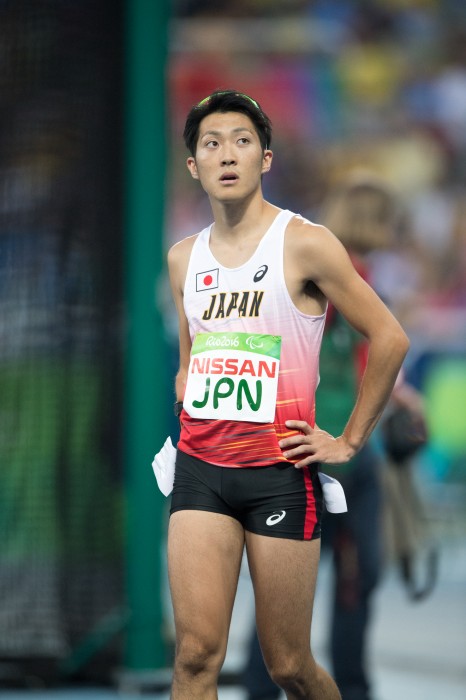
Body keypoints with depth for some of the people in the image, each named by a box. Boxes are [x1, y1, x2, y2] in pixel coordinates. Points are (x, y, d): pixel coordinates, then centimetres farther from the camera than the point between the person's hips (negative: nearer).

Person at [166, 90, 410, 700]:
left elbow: (389, 339, -3)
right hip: (199, 469, 4)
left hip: (279, 472, -4)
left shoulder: (304, 244, -5)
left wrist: (349, 442, -2)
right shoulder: (184, 258, 12)